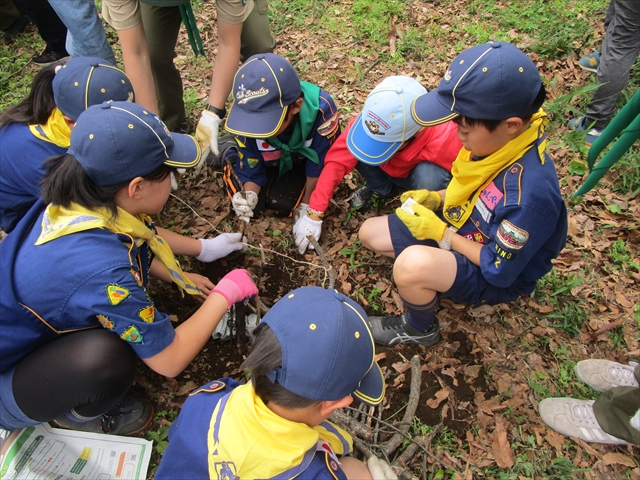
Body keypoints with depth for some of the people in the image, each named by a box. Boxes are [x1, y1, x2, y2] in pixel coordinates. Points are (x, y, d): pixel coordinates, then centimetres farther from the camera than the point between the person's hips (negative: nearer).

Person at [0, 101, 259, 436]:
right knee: (108, 356, -35)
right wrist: (225, 294, -16)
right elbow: (169, 360, -27)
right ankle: (79, 415, 2)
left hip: (28, 331, 8)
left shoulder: (76, 201, -15)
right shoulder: (101, 270, -39)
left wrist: (179, 277, 7)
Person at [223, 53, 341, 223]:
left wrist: (307, 207, -17)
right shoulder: (246, 118, -32)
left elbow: (321, 165, -25)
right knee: (251, 206, -14)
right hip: (269, 162, 2)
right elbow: (251, 168, -17)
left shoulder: (321, 108, -41)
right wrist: (249, 196, -38)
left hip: (304, 159, -1)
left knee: (281, 203, -19)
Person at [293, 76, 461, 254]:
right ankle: (379, 187, 4)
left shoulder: (445, 140, -40)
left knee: (429, 176, -38)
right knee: (359, 148, -28)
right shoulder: (370, 121, -34)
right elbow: (337, 161, -29)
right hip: (388, 169, 3)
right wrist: (314, 213, -31)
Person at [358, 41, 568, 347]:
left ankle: (419, 330, -4)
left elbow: (498, 270, -25)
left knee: (413, 264, -36)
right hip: (457, 231, 7)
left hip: (496, 278, -7)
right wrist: (437, 198, -9)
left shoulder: (530, 191, -36)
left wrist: (440, 233, -20)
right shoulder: (495, 141, -14)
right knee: (370, 232, 4)